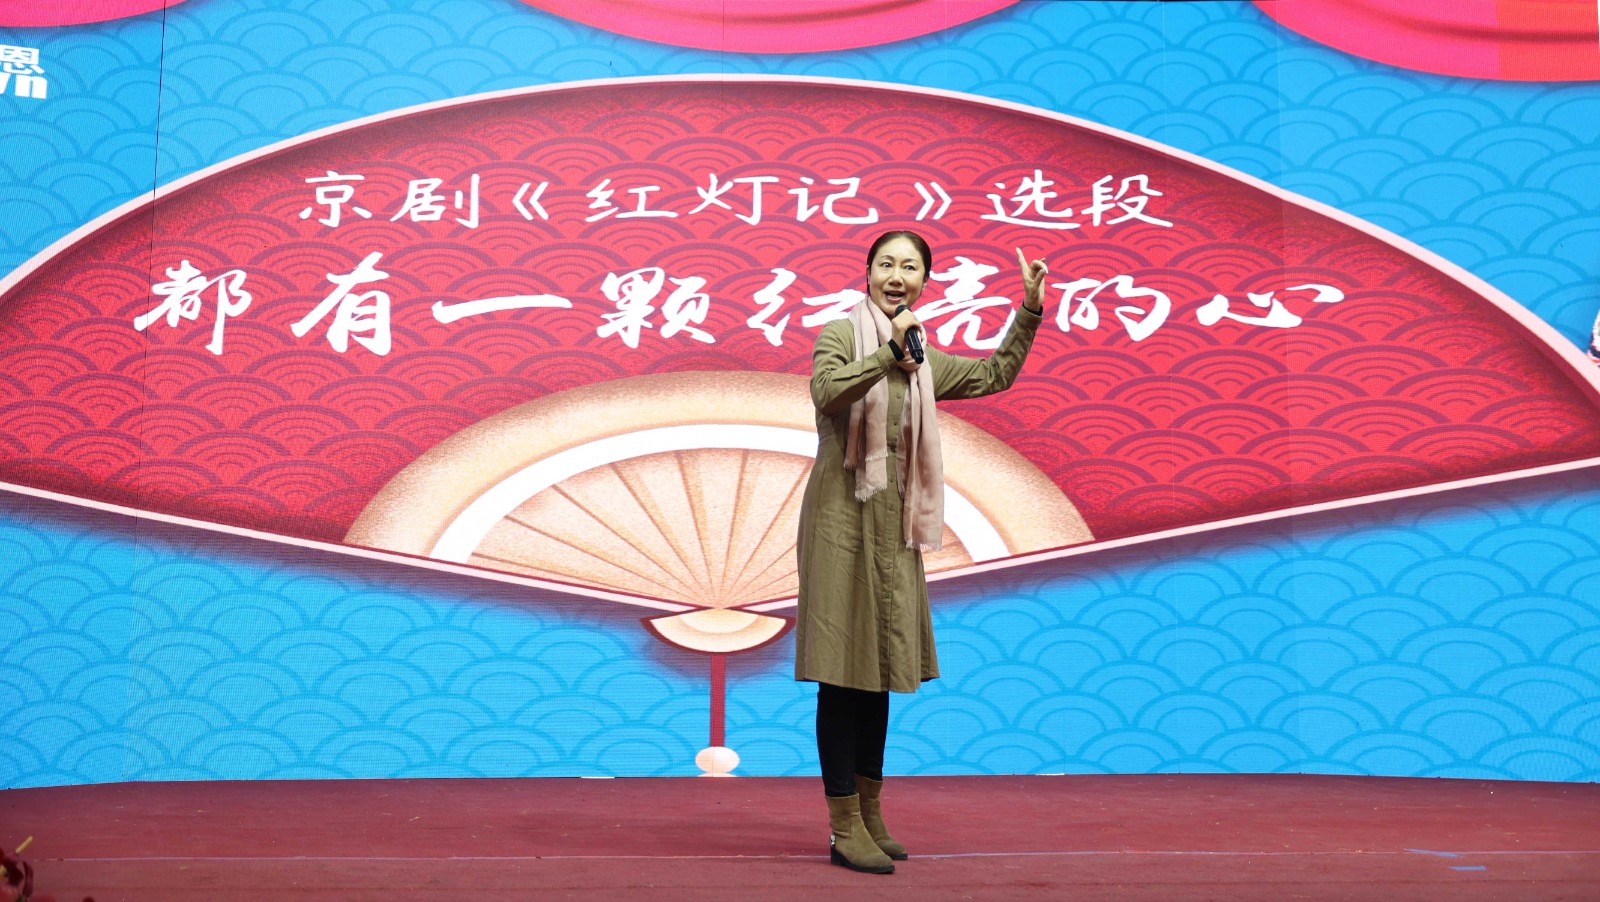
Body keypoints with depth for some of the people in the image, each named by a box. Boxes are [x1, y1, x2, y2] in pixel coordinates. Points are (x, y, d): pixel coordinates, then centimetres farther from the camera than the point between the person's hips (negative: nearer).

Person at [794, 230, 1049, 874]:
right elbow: (827, 392, -21)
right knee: (843, 671, -5)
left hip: (894, 526, 7)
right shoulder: (839, 334, -2)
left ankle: (870, 815, 23)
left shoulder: (925, 361, 16)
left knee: (879, 671, 12)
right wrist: (890, 352, -25)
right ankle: (845, 829, 2)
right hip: (843, 516, -7)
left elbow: (994, 374, 26)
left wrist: (1029, 313, 20)